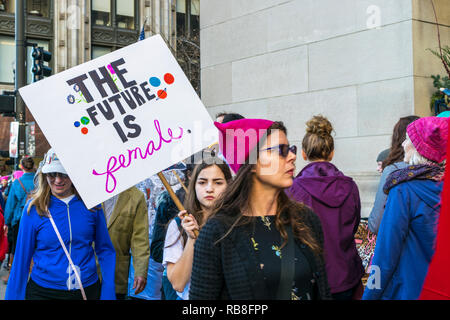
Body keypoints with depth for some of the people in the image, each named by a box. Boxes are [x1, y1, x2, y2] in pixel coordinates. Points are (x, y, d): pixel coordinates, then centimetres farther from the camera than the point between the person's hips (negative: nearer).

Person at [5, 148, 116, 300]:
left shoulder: (91, 205, -5)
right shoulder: (33, 208, -7)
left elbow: (105, 250, 0)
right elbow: (21, 258, -2)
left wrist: (108, 294, -5)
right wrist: (13, 296, -1)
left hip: (88, 290, 1)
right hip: (43, 291, -1)